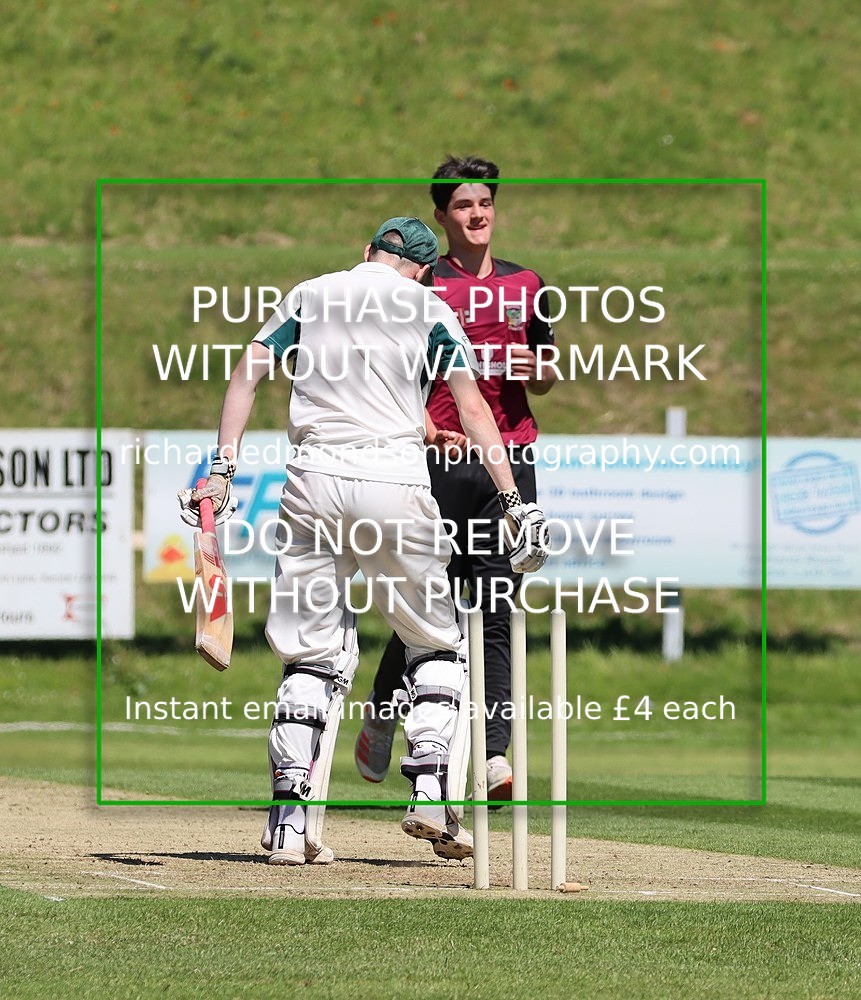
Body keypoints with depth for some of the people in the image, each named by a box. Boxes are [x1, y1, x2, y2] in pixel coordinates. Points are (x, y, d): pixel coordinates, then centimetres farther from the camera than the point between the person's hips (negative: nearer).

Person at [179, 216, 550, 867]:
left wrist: (222, 469, 3)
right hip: (396, 481, -2)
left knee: (312, 654, 7)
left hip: (313, 478, 2)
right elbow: (473, 408, 2)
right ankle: (430, 792, -3)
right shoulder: (428, 307, 11)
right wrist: (514, 502, -2)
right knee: (436, 641, 13)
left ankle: (289, 819, -3)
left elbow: (246, 377, 9)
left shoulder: (309, 295, 19)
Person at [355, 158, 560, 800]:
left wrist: (536, 368, -1)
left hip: (511, 458, 3)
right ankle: (382, 715, 25)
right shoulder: (424, 285, 2)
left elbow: (544, 383, 22)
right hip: (443, 459, -3)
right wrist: (428, 429, -17)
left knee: (499, 613, -3)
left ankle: (495, 756, -7)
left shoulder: (526, 285, 14)